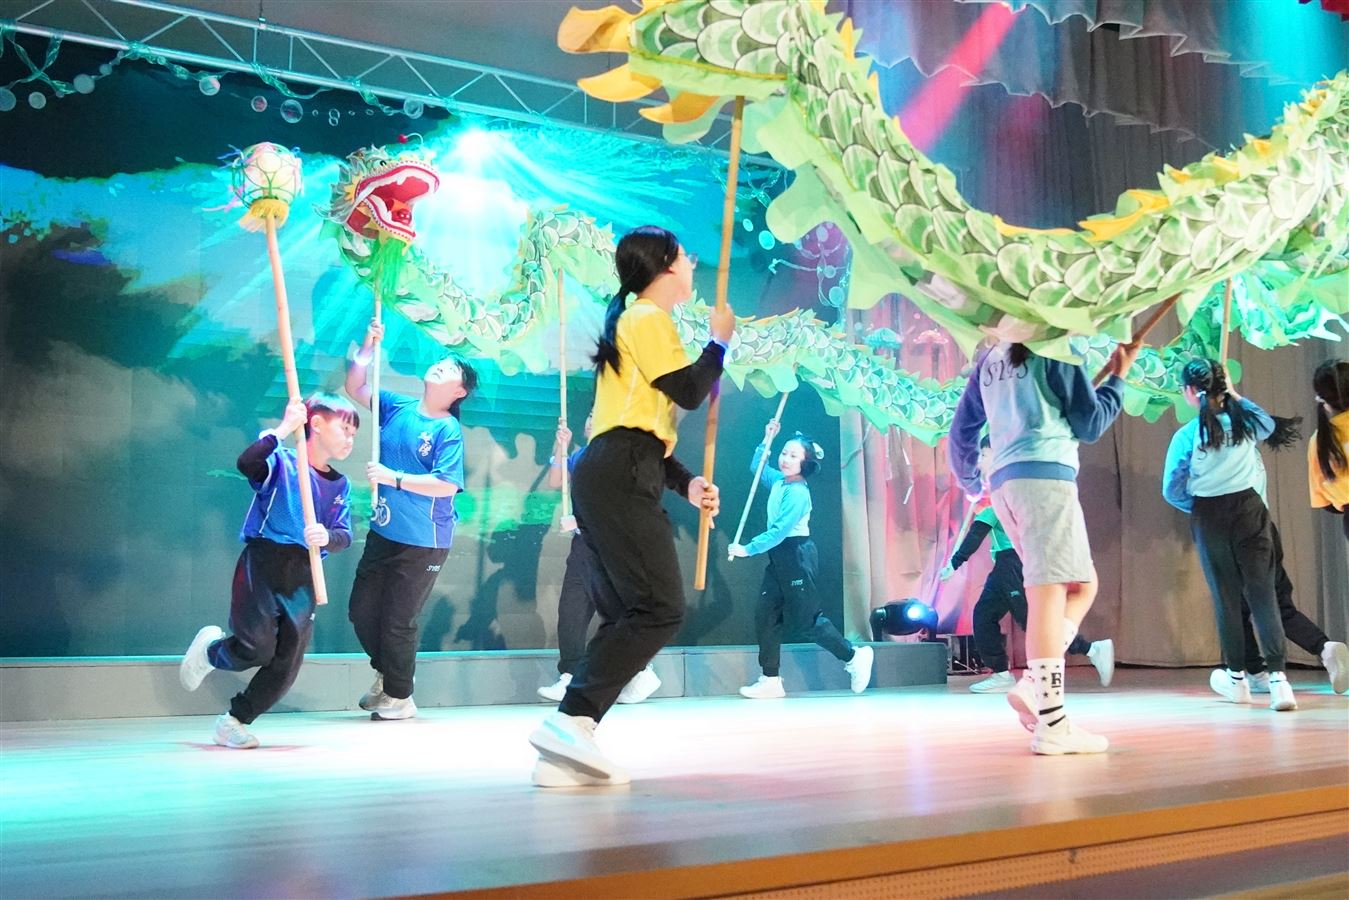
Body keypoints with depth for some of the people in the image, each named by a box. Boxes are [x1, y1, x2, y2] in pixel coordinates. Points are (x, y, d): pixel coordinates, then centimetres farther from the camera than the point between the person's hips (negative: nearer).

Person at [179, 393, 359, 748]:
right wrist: (284, 427, -21)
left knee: (286, 664, 1)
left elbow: (345, 536, 4)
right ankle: (211, 648, 22)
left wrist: (327, 537, -19)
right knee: (257, 649, -13)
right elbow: (247, 462, -24)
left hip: (304, 577, 6)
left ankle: (234, 722, 19)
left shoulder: (340, 485, 15)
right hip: (262, 563, -6)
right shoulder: (282, 460, -2)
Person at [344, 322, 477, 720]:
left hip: (423, 542, -6)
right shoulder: (397, 407, 5)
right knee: (361, 611, 14)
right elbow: (354, 388, 11)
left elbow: (446, 485, -23)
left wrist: (394, 478, -25)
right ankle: (384, 672, 39)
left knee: (398, 621, 2)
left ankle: (399, 696, 22)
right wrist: (368, 348, -1)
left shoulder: (449, 431, -14)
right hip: (383, 533, 7)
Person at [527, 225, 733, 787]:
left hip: (613, 480, 10)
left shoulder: (640, 322, 29)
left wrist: (687, 483, 17)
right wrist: (719, 341, 6)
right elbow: (689, 392, -11)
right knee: (660, 609, -15)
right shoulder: (648, 318, -2)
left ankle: (566, 749, -1)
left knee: (627, 614, 5)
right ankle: (572, 720, -21)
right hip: (620, 480, -10)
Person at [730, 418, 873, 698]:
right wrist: (767, 440, 18)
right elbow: (757, 467, 30)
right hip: (779, 557, 9)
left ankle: (854, 656, 11)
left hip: (797, 555, -9)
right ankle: (771, 680, 5)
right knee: (766, 616, 2)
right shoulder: (778, 481, 10)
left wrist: (748, 549, -22)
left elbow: (778, 531, -23)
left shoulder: (797, 492, -17)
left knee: (806, 619, -6)